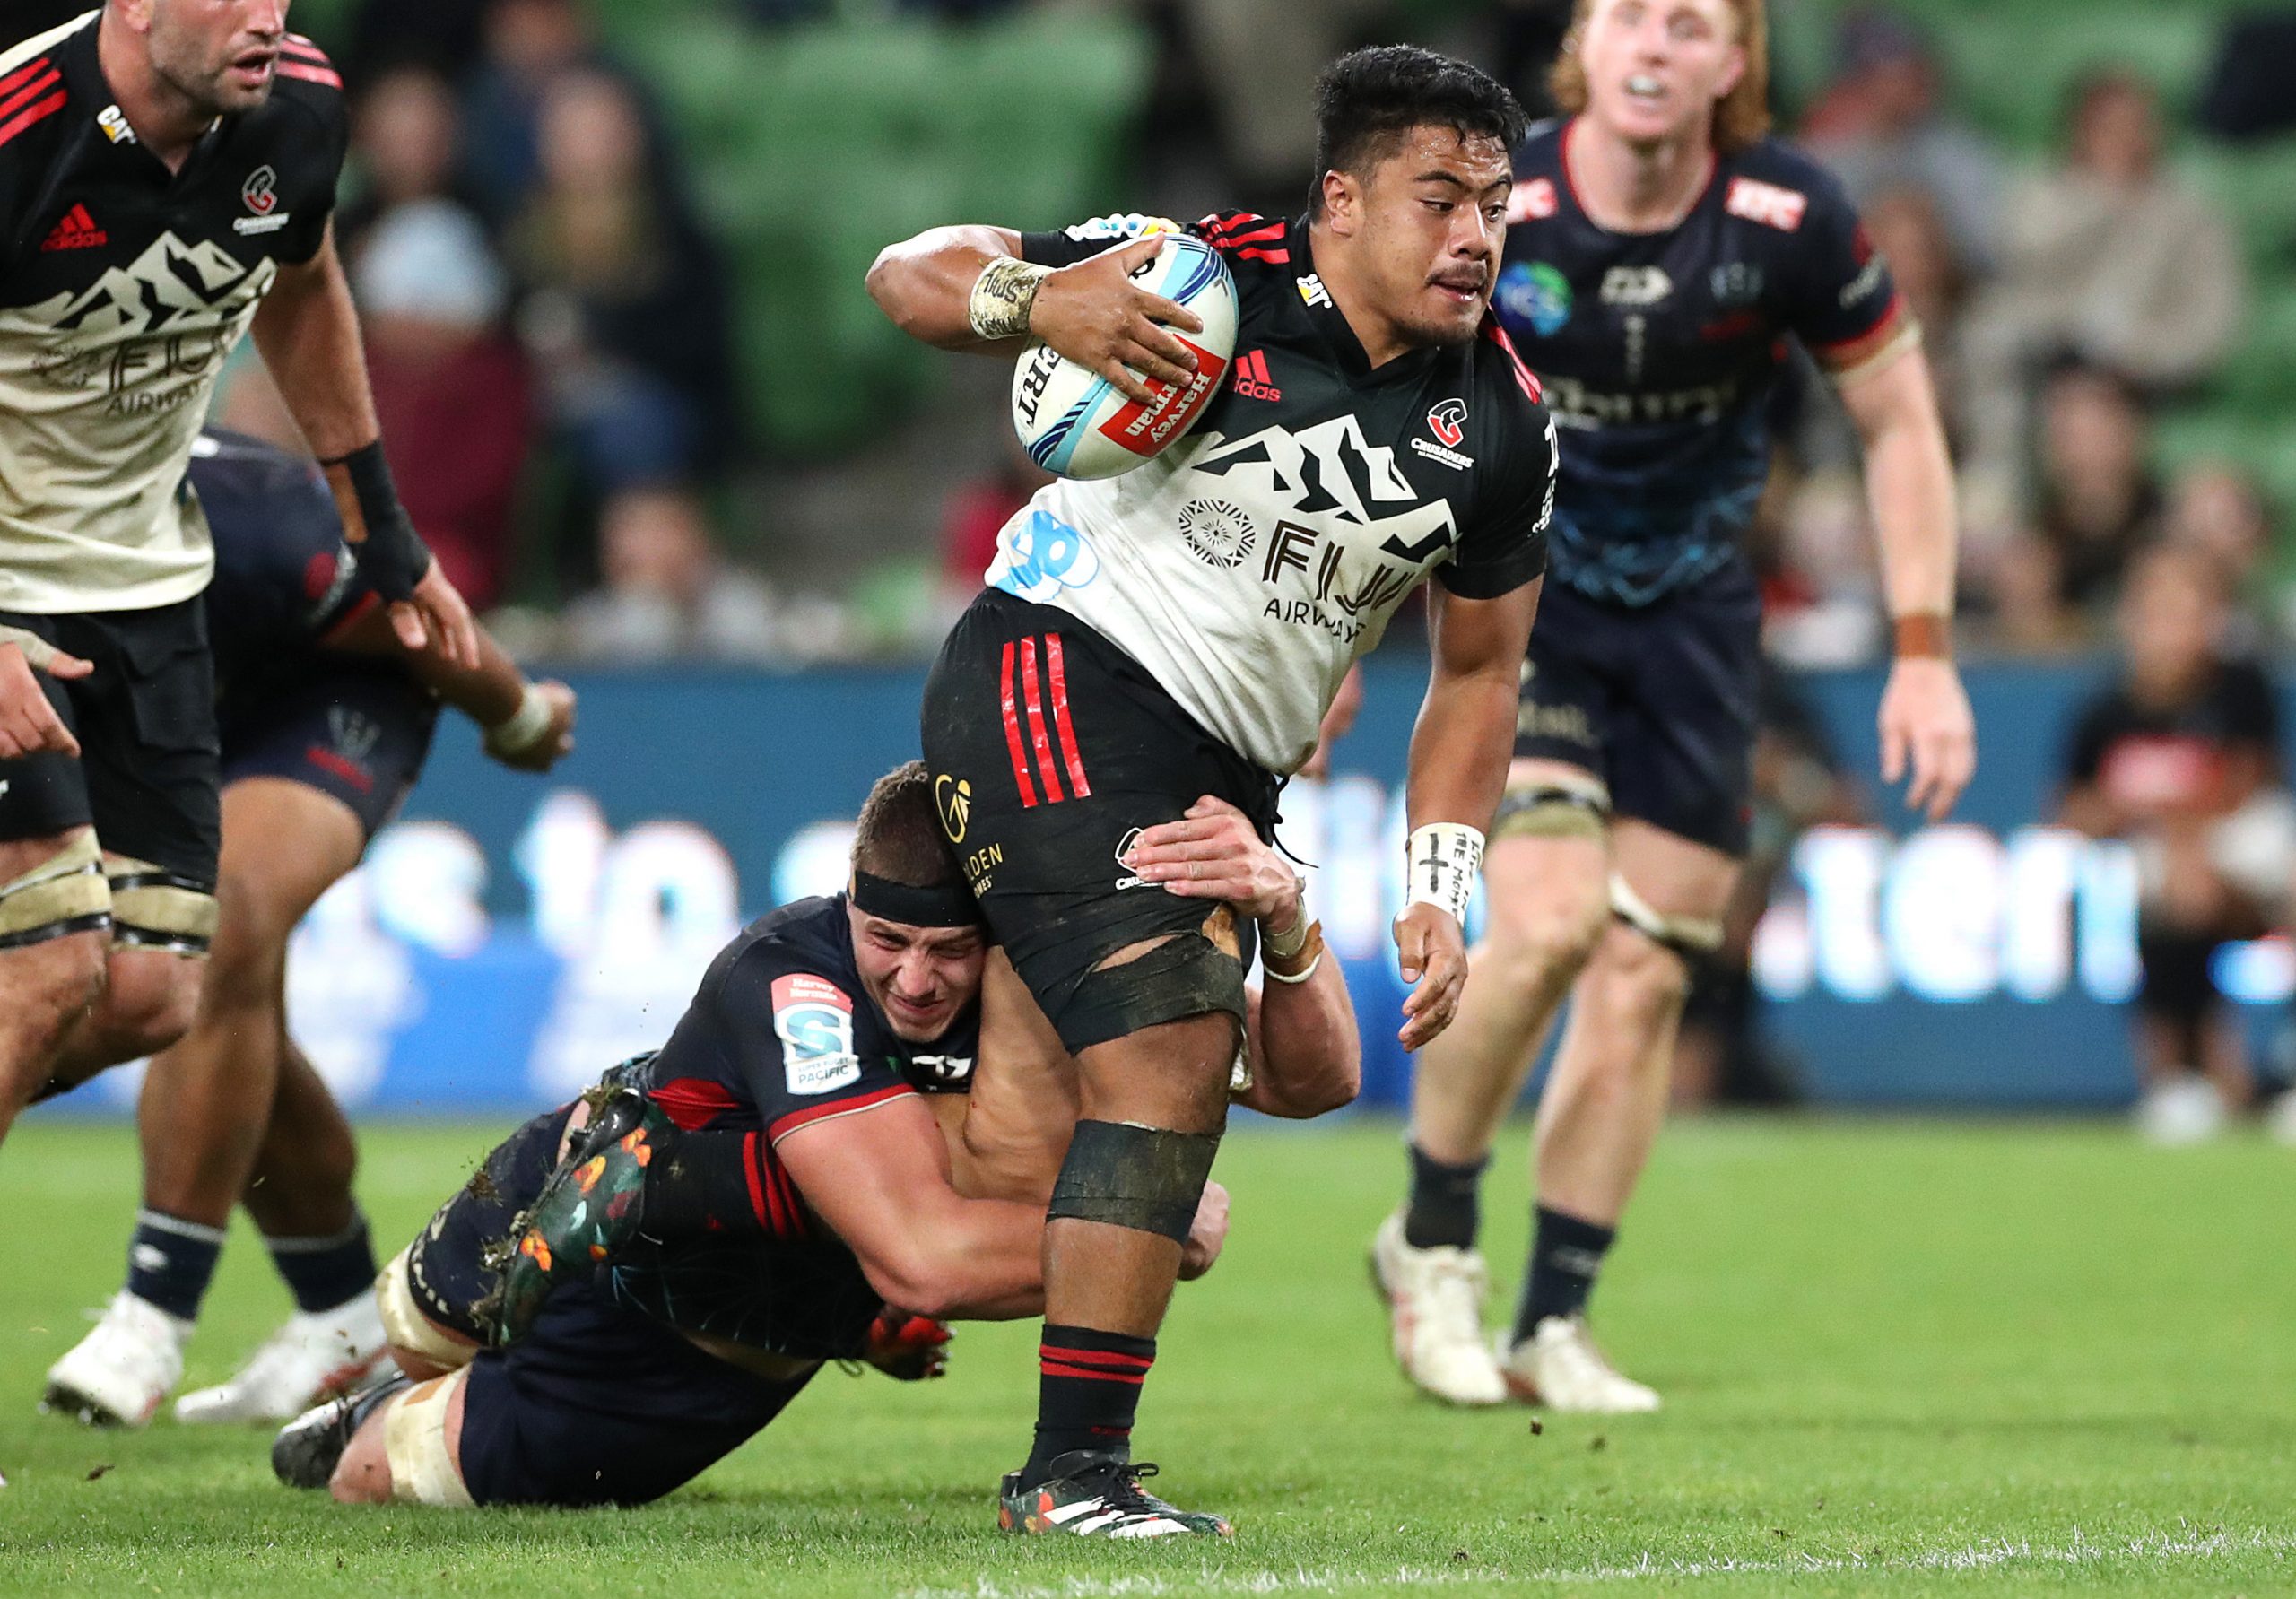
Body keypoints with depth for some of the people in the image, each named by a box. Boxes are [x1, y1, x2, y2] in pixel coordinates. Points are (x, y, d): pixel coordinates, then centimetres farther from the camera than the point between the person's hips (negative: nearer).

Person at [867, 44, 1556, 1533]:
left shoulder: (1502, 428, 1)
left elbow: (1478, 675, 13)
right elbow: (908, 275, -11)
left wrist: (1439, 892, 1)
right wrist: (1040, 304, -34)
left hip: (1225, 772, 7)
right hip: (1060, 681, -7)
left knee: (1183, 1083, 9)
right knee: (1168, 1058, -20)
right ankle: (1075, 1470, -19)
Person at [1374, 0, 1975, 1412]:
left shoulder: (1792, 221, -15)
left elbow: (1900, 422, -2)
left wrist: (1926, 654, -5)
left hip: (1695, 609, 2)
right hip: (1520, 591, -2)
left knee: (1645, 975, -1)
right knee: (1547, 923, -21)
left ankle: (1555, 1325, 10)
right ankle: (1433, 1240, 2)